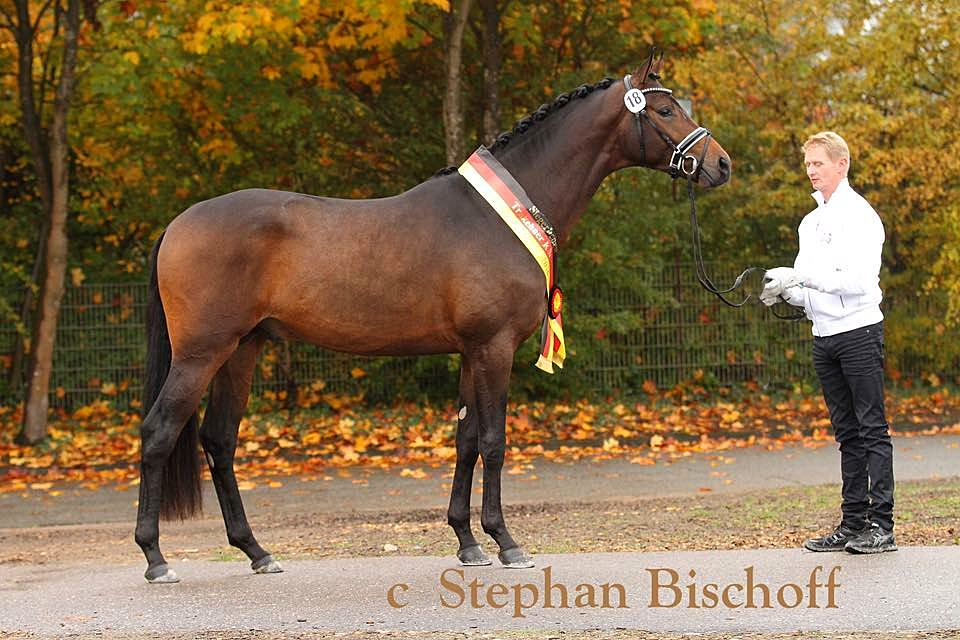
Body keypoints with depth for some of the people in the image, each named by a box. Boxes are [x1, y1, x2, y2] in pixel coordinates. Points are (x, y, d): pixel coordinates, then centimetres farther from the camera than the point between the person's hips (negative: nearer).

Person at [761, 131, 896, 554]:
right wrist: (786, 293, -3)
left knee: (872, 430, -7)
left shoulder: (859, 215, -8)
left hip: (858, 332, -8)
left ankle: (881, 526, -8)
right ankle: (853, 523, 11)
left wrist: (798, 278, -22)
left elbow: (857, 279, -20)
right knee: (848, 434, 9)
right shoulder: (810, 222, 17)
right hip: (824, 336, 8)